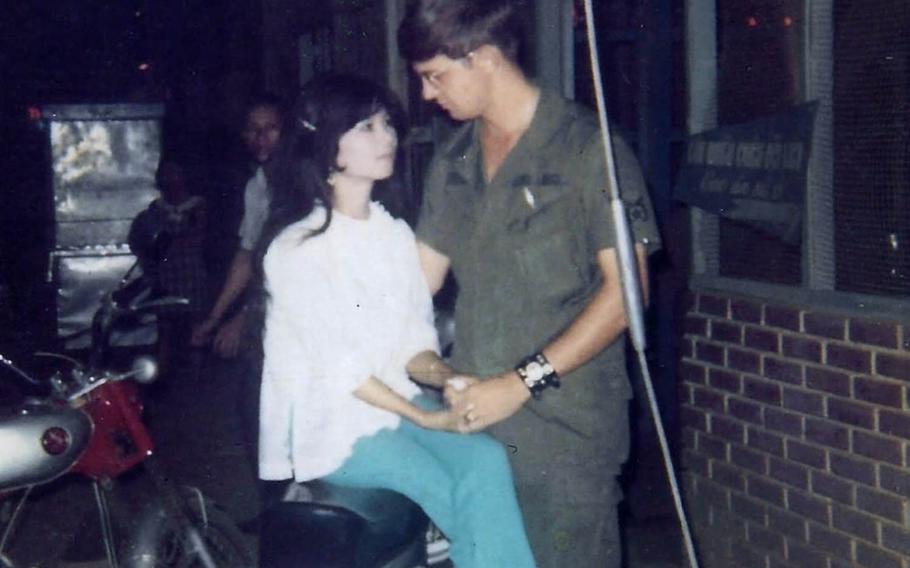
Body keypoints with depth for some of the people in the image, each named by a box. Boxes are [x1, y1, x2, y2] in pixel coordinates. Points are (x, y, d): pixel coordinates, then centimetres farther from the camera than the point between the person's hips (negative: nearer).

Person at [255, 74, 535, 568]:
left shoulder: (395, 233, 8)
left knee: (486, 459, -23)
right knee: (480, 502, -21)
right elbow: (338, 367, -15)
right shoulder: (297, 249, -13)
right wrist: (425, 419, -17)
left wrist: (444, 376, -15)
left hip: (393, 404, 6)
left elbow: (413, 341, 6)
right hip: (327, 426, -6)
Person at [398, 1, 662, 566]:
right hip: (474, 420, 6)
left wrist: (523, 382, -16)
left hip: (565, 429, -6)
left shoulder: (586, 147, -7)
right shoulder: (452, 162, 14)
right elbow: (420, 279, 17)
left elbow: (625, 290, -12)